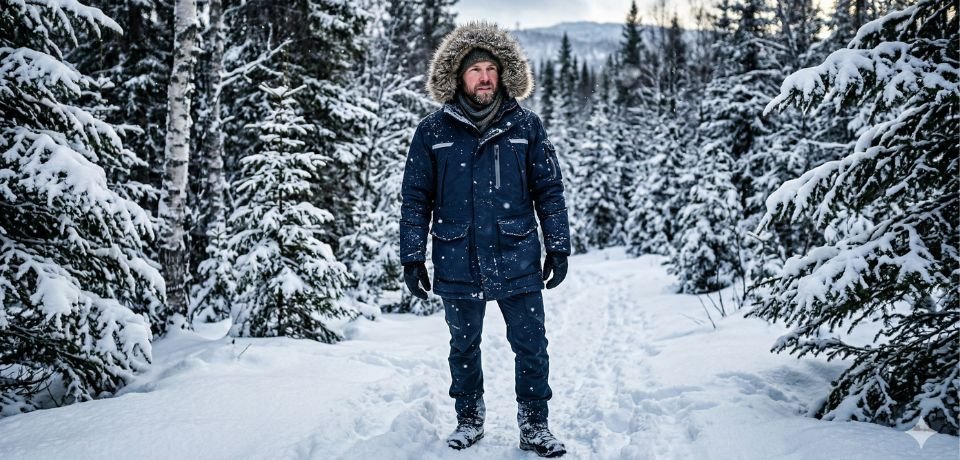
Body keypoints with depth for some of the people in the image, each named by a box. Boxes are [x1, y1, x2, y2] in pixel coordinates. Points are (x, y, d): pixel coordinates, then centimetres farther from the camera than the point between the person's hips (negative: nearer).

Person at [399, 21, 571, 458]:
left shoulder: (525, 125, 1)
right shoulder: (433, 131, -1)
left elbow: (549, 190, 4)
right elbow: (415, 199, 3)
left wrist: (558, 246, 1)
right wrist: (412, 257, 0)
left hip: (517, 262, 0)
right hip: (458, 265, 0)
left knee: (532, 347, 5)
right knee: (463, 347, 15)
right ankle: (469, 419, 33)